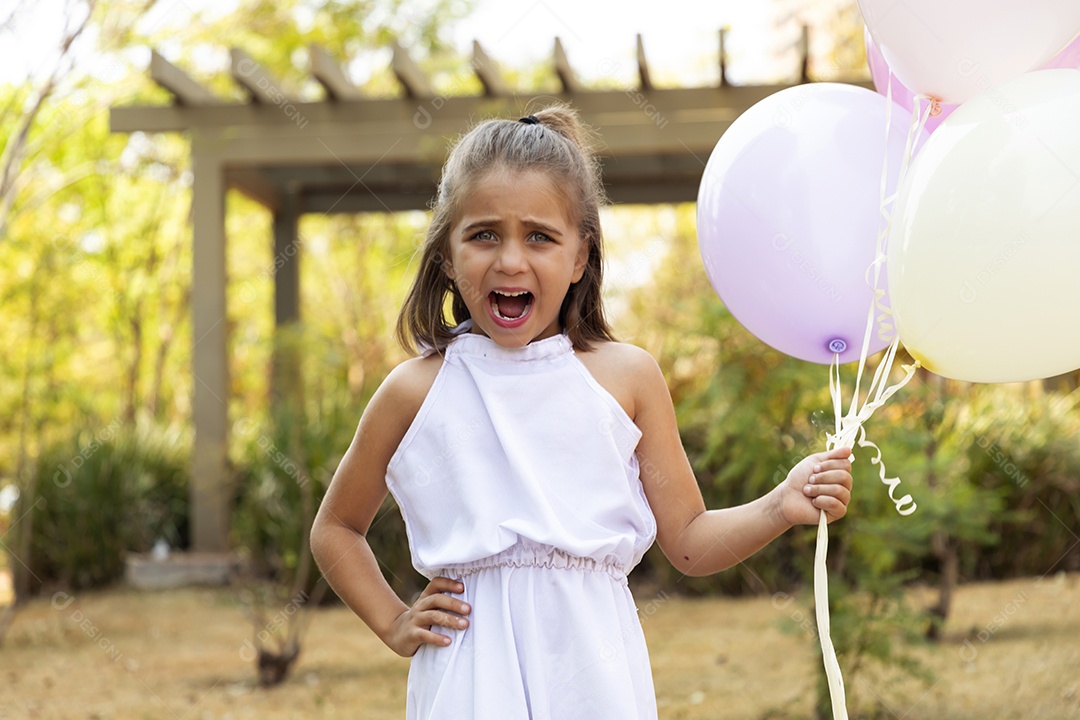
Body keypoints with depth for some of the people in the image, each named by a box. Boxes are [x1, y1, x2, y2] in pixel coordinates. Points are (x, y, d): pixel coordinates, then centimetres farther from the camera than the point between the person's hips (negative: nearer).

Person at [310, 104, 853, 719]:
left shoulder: (627, 378, 2)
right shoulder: (417, 390, 2)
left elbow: (688, 541, 7)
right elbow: (336, 529, 17)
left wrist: (781, 508, -7)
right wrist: (393, 623, 7)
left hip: (593, 668, 0)